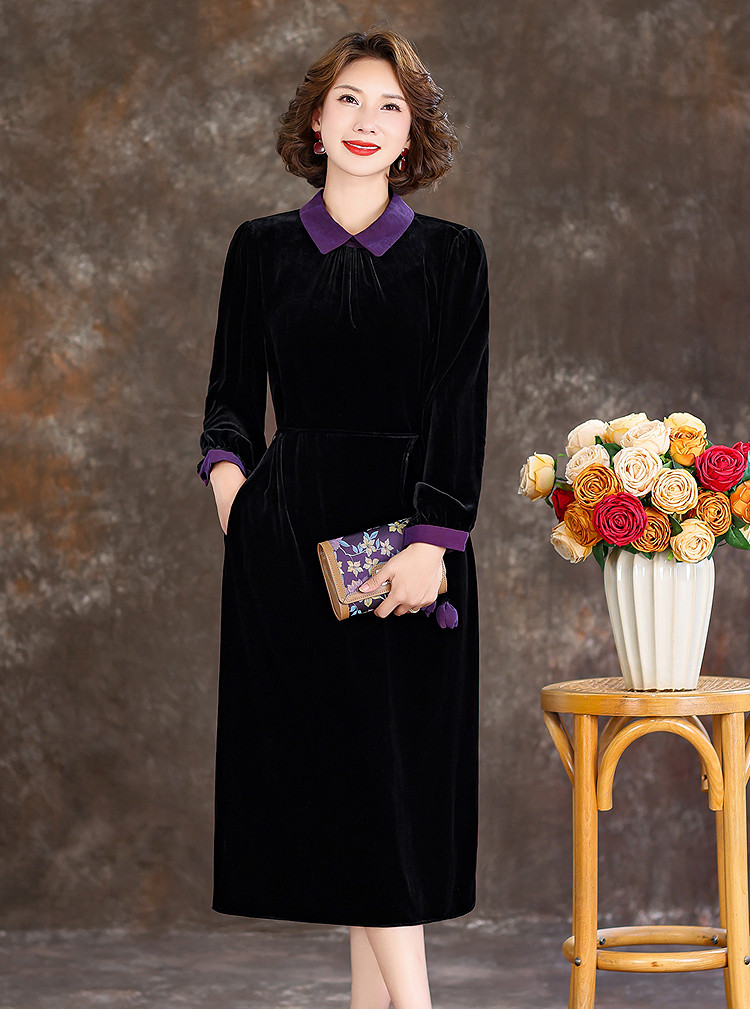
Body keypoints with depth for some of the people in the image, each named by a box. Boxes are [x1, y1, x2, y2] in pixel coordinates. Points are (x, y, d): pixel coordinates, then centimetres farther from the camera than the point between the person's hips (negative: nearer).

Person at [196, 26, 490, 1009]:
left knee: (400, 762, 0)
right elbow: (231, 397, 13)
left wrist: (433, 541, -15)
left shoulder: (451, 255, 3)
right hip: (288, 538, 1)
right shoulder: (263, 249, 8)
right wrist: (226, 469, -7)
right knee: (339, 757, -2)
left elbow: (461, 411, -4)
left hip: (407, 531, -1)